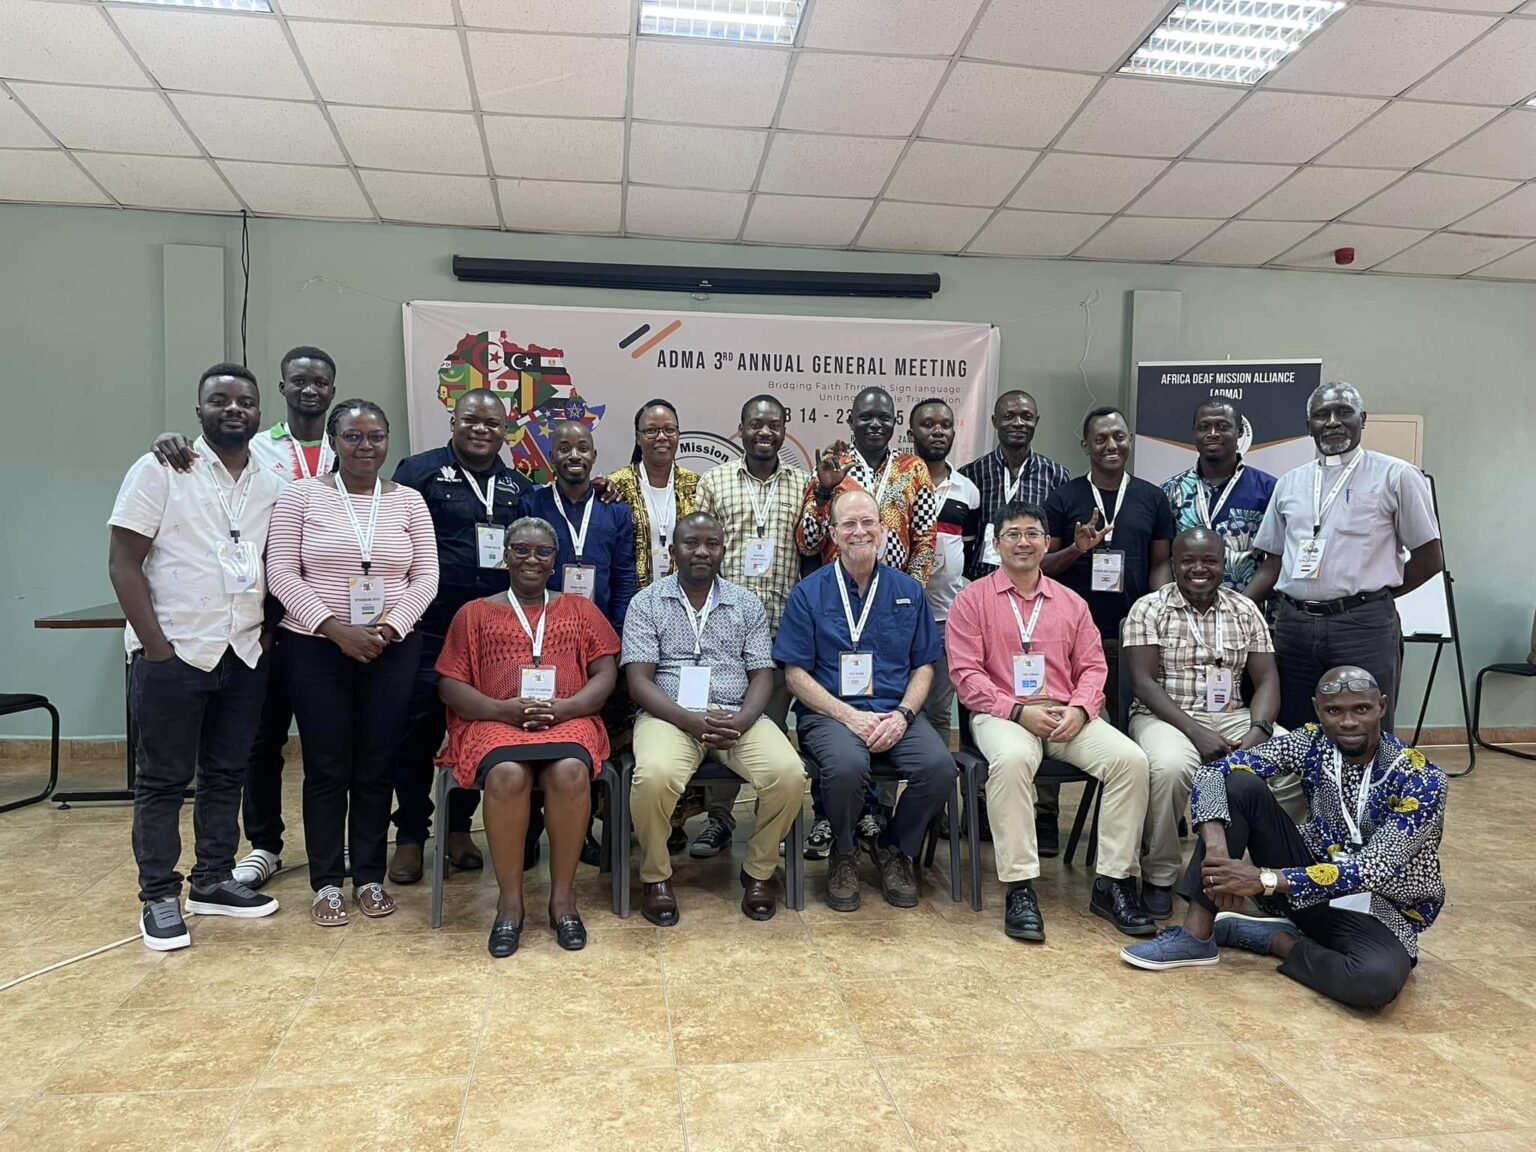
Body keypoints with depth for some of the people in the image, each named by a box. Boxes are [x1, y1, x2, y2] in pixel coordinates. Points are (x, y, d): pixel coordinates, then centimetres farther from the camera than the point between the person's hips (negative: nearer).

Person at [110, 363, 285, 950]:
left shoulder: (272, 485, 8)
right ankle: (158, 898, 15)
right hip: (173, 653, -5)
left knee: (226, 774, 13)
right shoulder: (160, 471, -5)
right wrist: (156, 645, -13)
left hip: (245, 657, 5)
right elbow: (124, 562, -8)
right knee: (163, 780, 5)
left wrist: (266, 633, 2)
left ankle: (214, 881, 25)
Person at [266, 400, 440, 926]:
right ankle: (326, 882, 16)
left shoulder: (409, 500, 6)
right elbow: (282, 573, -5)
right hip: (315, 648, -1)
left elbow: (425, 577, 3)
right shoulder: (301, 495, 1)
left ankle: (370, 877, 19)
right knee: (326, 767, 3)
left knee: (376, 765, 7)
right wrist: (335, 628, -15)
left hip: (392, 649, 2)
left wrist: (390, 627, -12)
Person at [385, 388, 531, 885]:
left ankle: (459, 827, 26)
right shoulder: (419, 471, 1)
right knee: (418, 732, 3)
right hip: (429, 628, -3)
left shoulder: (519, 486, 13)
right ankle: (411, 834, 18)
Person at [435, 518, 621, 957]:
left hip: (568, 720, 0)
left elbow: (605, 673, 9)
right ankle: (509, 900, -18)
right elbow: (450, 686, 8)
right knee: (507, 774, -35)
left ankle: (563, 896, -17)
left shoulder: (579, 608, 18)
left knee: (570, 771, -34)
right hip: (494, 721, 0)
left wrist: (564, 707, -10)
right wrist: (505, 709, -10)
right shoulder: (475, 613, 16)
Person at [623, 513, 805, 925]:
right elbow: (639, 681, -3)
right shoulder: (647, 602, 5)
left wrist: (741, 720, -14)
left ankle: (759, 870, 3)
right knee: (654, 777, -35)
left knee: (789, 775, -25)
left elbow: (762, 675, 8)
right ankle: (656, 875, -4)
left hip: (736, 716, 2)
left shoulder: (748, 604, 12)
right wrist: (692, 721, -18)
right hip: (669, 715, -2)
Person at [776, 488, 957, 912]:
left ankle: (895, 849, 5)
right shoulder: (809, 592, 4)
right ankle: (843, 855, -1)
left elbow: (923, 666, 13)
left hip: (896, 714, 3)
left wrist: (902, 715, -7)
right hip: (830, 712, -2)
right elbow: (796, 673, 0)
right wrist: (849, 716, -13)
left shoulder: (908, 591, 13)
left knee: (940, 766, -26)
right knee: (847, 766, -35)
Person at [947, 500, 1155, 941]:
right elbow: (966, 673, -2)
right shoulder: (973, 600, 7)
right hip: (1002, 713, -4)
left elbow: (1092, 666, 13)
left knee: (1130, 758, -22)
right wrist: (1020, 711, -14)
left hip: (1067, 716, 4)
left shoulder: (1071, 602, 18)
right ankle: (1019, 888, -29)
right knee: (1012, 759, -38)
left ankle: (1113, 882, -12)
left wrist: (1079, 710, -9)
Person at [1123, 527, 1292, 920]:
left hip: (1232, 717, 4)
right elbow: (1143, 683, -11)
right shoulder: (1148, 609, -3)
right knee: (1171, 766, -37)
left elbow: (1266, 679, 5)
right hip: (1166, 716, -4)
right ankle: (1159, 875, -15)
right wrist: (1195, 731, -22)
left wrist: (1259, 730, -15)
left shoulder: (1246, 611, 10)